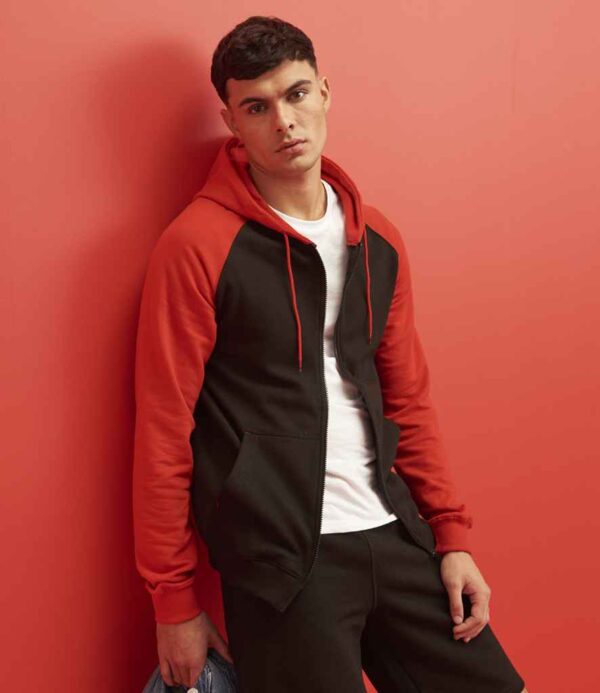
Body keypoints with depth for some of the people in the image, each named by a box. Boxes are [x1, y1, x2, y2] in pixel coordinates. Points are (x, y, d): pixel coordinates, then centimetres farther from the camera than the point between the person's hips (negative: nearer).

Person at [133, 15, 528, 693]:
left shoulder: (378, 240, 9)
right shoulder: (197, 245, -9)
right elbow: (163, 428, -8)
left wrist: (451, 533, 8)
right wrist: (174, 601, -7)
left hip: (393, 534, 5)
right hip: (281, 558, -5)